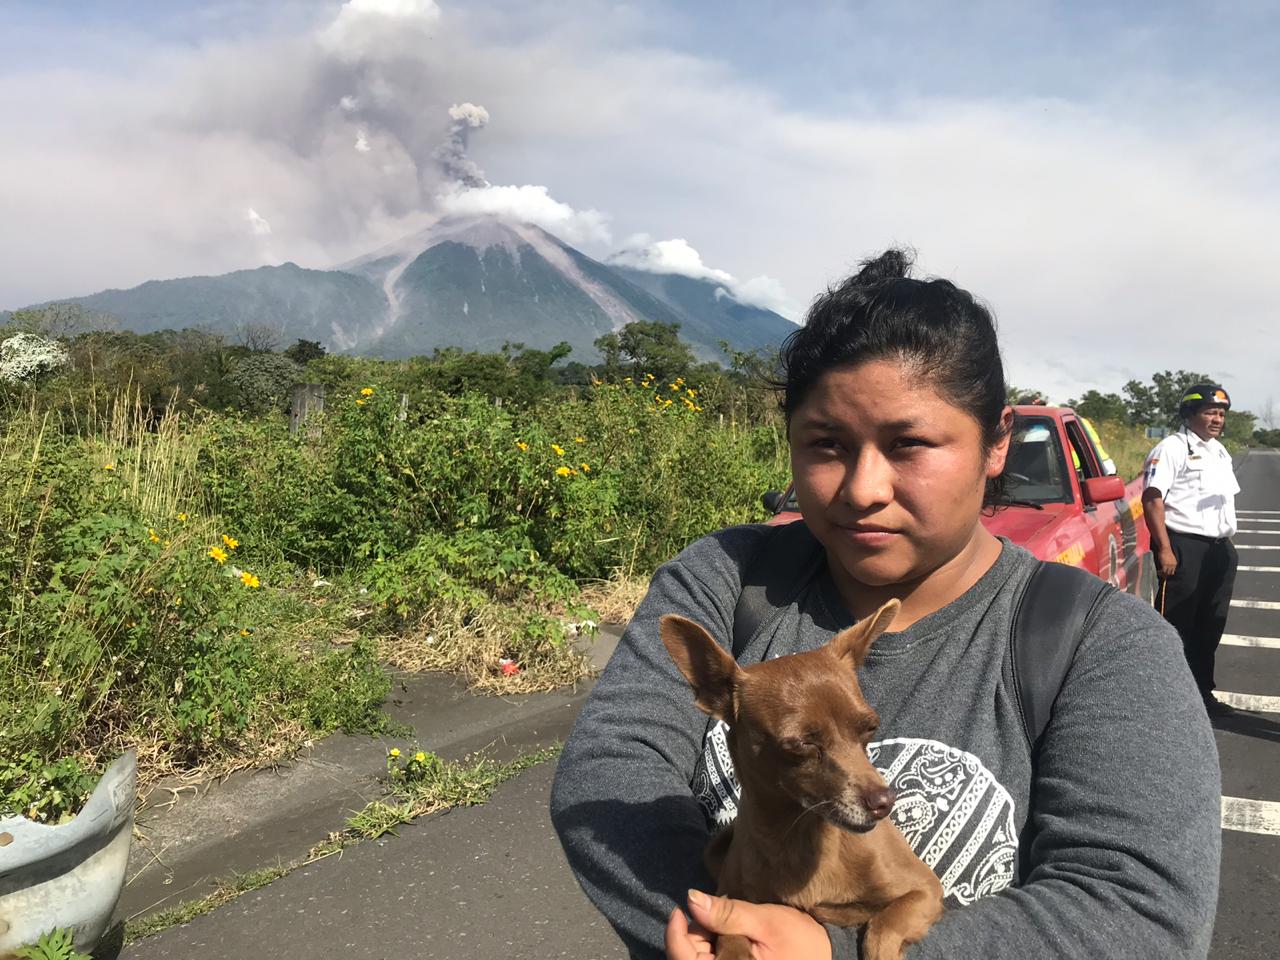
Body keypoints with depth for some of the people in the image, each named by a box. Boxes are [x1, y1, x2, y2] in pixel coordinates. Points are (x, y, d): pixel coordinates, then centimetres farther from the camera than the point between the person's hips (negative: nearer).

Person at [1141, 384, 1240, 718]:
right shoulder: (1172, 448, -8)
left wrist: (1227, 545, 15)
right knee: (1177, 627, -6)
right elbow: (1152, 498, -16)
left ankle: (1202, 692, 23)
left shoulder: (1220, 452, 18)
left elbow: (1227, 499, 23)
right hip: (1184, 547, -8)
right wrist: (1164, 548, -20)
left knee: (1210, 627, 13)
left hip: (1220, 549, 8)